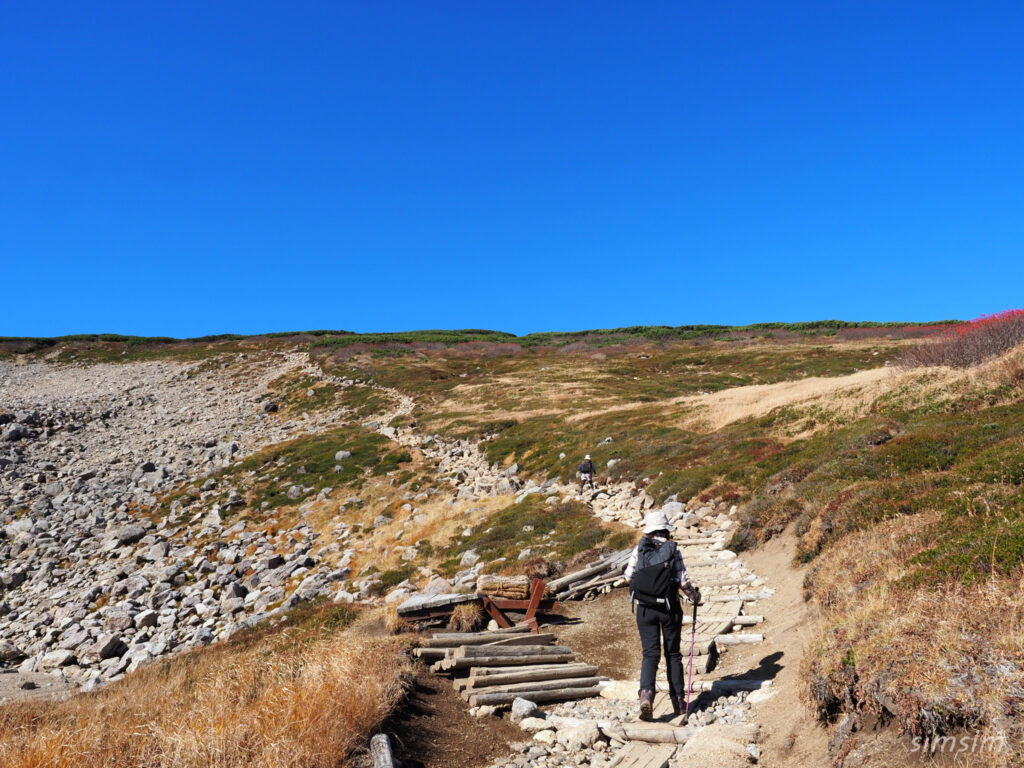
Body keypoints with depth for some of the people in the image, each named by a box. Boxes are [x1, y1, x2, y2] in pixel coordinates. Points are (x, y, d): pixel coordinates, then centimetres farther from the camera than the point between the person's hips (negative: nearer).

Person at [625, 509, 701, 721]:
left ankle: (646, 694, -19)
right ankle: (678, 699, 21)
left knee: (650, 653, 2)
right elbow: (683, 581, -10)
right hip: (669, 608, -1)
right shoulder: (673, 550, -8)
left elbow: (628, 575, 3)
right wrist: (695, 596, 9)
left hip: (644, 608, 1)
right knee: (673, 654, 15)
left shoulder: (639, 549, -3)